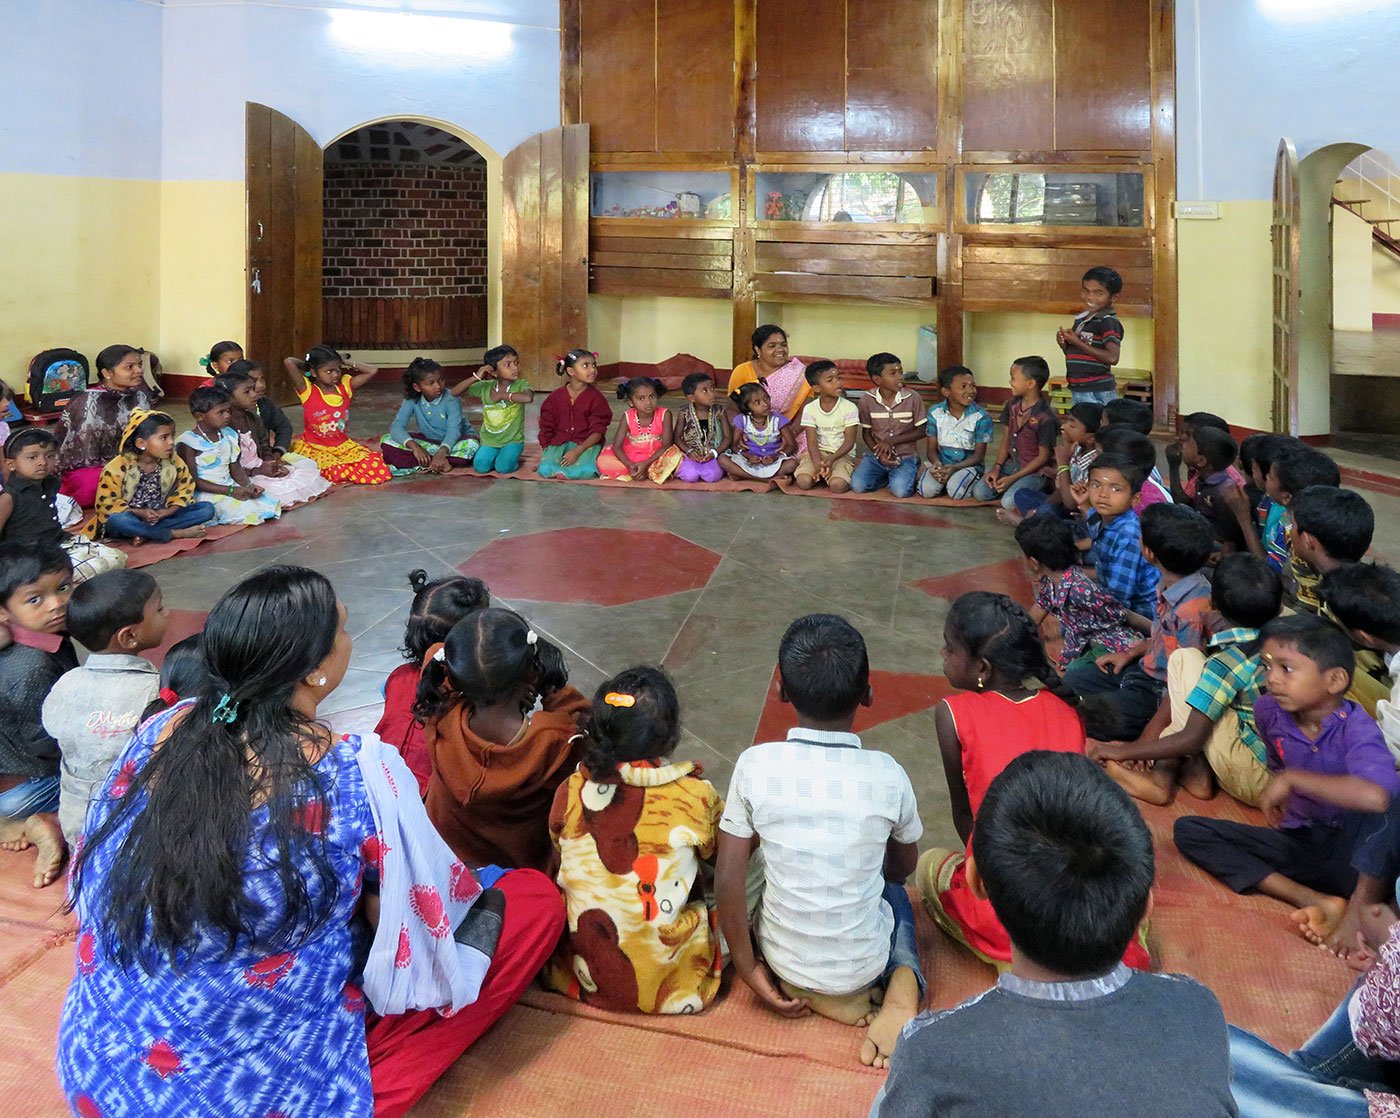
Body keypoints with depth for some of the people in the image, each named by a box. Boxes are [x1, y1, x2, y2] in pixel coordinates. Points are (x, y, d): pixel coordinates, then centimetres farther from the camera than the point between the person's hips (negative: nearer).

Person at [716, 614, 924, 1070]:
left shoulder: (755, 765, -19)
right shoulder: (887, 774, -17)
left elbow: (727, 881, -16)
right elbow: (904, 865, 2)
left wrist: (748, 969, -3)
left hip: (783, 962, 0)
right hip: (864, 965, 0)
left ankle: (816, 995, 9)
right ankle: (902, 988, 5)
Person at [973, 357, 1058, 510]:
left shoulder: (1046, 418, -20)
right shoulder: (1013, 405, 1)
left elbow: (1043, 457, -15)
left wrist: (1013, 478, -18)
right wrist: (997, 467, -4)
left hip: (1036, 470, -7)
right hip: (1012, 463, 7)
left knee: (1009, 502, -27)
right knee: (980, 492, -10)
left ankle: (1038, 489, 1)